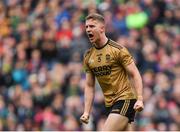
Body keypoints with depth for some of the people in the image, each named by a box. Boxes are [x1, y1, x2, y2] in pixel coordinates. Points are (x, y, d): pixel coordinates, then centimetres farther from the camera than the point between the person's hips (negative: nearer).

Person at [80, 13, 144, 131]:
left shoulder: (118, 50, -9)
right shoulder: (88, 56, 10)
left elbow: (134, 75, -11)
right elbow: (89, 86, 13)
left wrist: (139, 99, -22)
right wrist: (86, 112, 4)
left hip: (125, 99, -7)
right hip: (110, 104, 7)